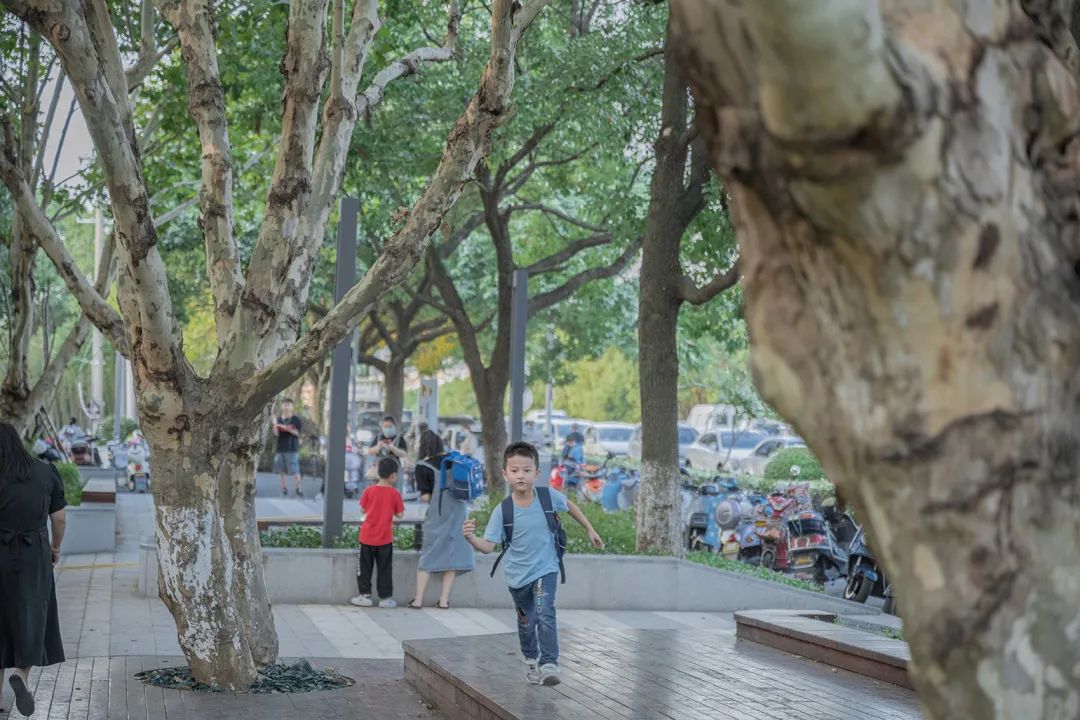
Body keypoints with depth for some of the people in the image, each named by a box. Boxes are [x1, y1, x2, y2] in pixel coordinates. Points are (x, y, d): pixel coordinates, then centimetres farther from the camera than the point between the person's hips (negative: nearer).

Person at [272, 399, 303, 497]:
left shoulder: (296, 420, 2)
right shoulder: (278, 419, 10)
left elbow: (298, 433, -3)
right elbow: (276, 434, 1)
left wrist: (287, 429, -16)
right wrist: (275, 425, -17)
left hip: (292, 449, -3)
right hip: (279, 448, 4)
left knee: (294, 471, -9)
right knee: (281, 471, 4)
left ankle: (298, 490, -3)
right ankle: (284, 490, 11)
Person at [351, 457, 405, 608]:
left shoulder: (369, 491, -6)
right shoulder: (394, 494, -8)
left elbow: (363, 510, 2)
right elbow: (400, 515, -4)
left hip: (367, 537, 0)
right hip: (385, 539, 0)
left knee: (365, 567, 10)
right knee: (385, 569, 8)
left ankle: (365, 595, 11)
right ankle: (385, 597, 10)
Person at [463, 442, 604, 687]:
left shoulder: (548, 496, -13)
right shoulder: (502, 511, -17)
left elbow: (569, 505, 9)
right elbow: (488, 545, -20)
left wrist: (590, 530, 16)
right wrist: (471, 537, -41)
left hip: (545, 569, -1)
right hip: (518, 575, 1)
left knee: (545, 614, -23)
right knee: (526, 622, 18)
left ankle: (549, 664, -21)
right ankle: (531, 661, 42)